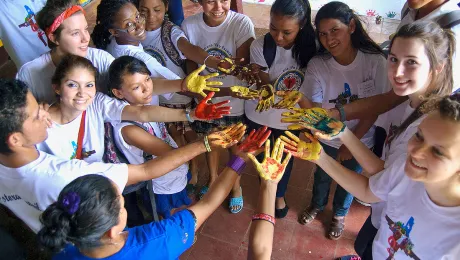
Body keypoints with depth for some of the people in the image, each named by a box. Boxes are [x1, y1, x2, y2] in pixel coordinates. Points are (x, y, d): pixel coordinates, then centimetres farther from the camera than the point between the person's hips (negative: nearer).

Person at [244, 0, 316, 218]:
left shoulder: (310, 46, -19)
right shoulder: (260, 46, -24)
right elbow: (265, 84, -20)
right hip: (260, 115, -1)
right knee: (263, 157, 21)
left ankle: (280, 195, 51)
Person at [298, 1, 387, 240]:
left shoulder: (375, 61, -22)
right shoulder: (317, 65, -21)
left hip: (360, 141, 0)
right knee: (322, 176, 26)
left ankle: (339, 214, 54)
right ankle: (317, 205, 58)